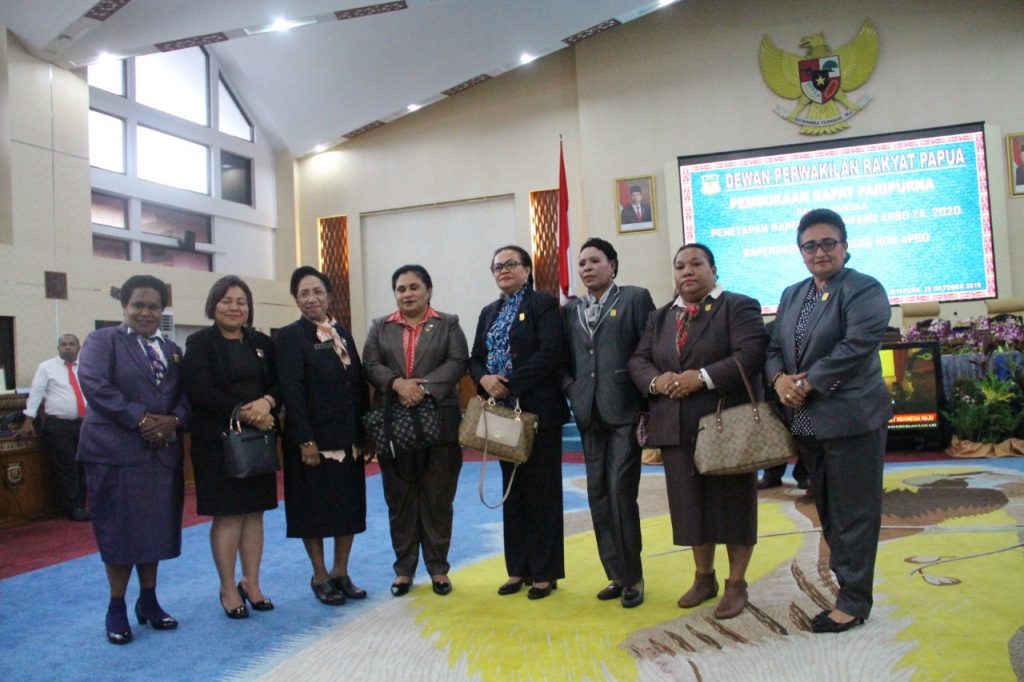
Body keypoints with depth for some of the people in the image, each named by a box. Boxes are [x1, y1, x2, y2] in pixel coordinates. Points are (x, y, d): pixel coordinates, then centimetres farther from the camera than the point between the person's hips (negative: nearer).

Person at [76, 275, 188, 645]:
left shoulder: (173, 349, 15)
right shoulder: (102, 340, 1)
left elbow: (189, 393, 8)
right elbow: (94, 384, -15)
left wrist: (174, 420, -13)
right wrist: (140, 419, -20)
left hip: (162, 450, 5)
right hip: (115, 450, -4)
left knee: (156, 527, 10)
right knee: (120, 528, 2)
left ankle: (149, 600, 24)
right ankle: (117, 608, 16)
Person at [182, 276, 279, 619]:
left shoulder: (261, 343, 11)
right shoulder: (200, 343, -2)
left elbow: (279, 383, 6)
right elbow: (199, 392, -13)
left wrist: (267, 402, -16)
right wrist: (243, 413, -19)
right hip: (219, 440, -4)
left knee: (254, 512, 8)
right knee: (227, 514, 1)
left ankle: (251, 583, 20)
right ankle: (228, 589, 14)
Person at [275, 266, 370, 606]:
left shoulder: (342, 334, 12)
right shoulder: (290, 336, -6)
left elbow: (359, 384, 11)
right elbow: (291, 391, -13)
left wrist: (365, 431, 6)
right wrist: (306, 440, -18)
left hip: (348, 437, 6)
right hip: (314, 438, -6)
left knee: (350, 504, 10)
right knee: (314, 507, 5)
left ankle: (341, 572, 24)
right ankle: (320, 576, 19)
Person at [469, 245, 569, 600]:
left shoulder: (544, 304, -4)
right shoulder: (489, 312, 16)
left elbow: (550, 353, -16)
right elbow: (475, 358, 13)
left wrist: (510, 382, -19)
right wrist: (484, 379, -9)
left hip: (537, 410, -6)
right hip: (503, 412, 6)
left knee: (541, 491, 1)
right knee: (512, 491, 11)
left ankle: (545, 572, 11)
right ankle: (518, 568, 21)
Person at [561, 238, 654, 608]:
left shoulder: (635, 298, 1)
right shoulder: (571, 311, 15)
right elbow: (564, 358, 17)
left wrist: (647, 401, -8)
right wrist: (571, 389, 1)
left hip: (624, 412, -5)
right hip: (589, 415, 5)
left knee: (621, 493, -7)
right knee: (598, 496, 7)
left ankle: (633, 577, 9)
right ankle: (617, 575, 19)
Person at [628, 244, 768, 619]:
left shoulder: (740, 307, -2)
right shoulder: (659, 317, 16)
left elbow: (750, 355, -15)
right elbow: (638, 360, 10)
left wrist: (703, 377, -23)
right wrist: (656, 380, -12)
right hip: (677, 428, 5)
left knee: (733, 503, 4)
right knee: (692, 504, 11)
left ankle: (736, 584, 17)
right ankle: (704, 577, 27)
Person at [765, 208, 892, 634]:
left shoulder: (864, 291, -7)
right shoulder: (792, 295, 15)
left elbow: (856, 347, -19)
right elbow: (774, 348, 12)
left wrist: (807, 383, -17)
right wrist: (780, 379, -9)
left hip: (851, 418, -7)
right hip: (807, 421, 7)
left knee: (853, 511, 0)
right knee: (827, 509, 15)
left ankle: (853, 601, 10)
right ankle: (846, 580, 28)